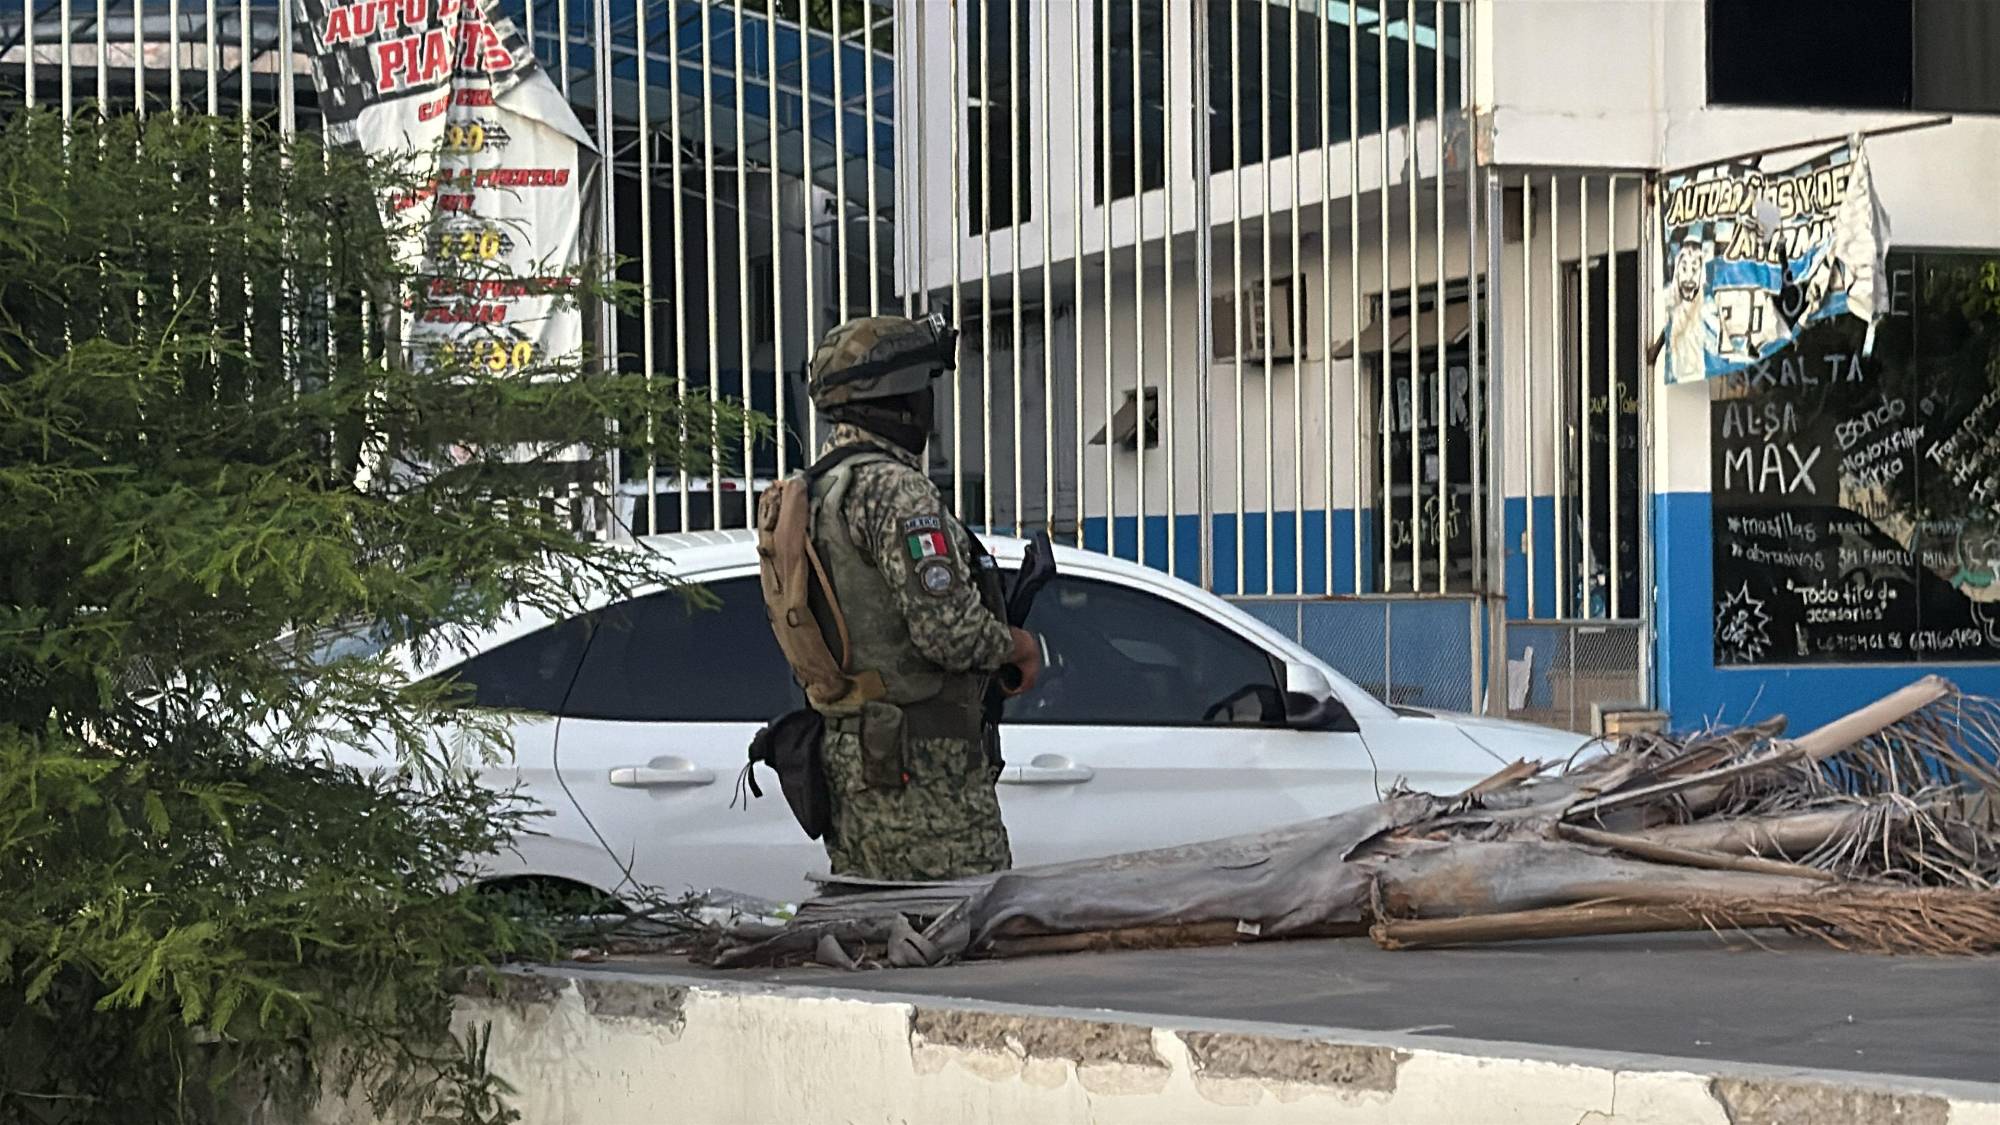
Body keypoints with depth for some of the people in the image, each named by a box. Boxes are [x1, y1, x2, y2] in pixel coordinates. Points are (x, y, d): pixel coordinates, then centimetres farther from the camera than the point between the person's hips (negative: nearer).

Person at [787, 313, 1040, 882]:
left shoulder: (819, 490, 17)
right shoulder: (893, 489, -15)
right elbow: (950, 630, -22)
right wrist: (1021, 644, -3)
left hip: (846, 759, 10)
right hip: (920, 771, -10)